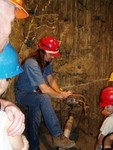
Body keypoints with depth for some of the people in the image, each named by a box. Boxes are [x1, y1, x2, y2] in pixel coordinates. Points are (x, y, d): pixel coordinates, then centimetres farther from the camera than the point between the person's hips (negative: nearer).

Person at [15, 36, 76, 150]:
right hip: (22, 94, -8)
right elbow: (44, 89, -31)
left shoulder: (46, 61, -4)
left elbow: (51, 79, 2)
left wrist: (60, 93, -14)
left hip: (34, 94, 8)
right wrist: (60, 96, -20)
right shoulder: (32, 64, -31)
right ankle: (58, 136, -33)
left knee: (35, 122, 1)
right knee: (44, 98, -35)